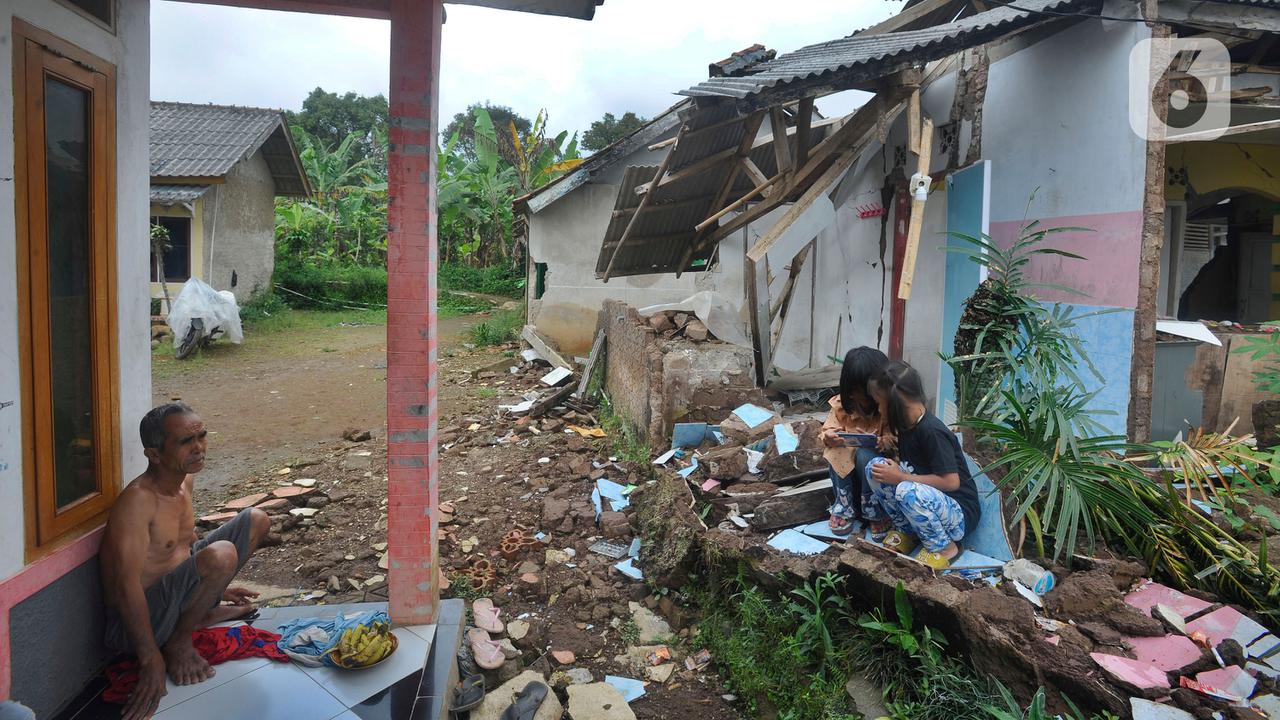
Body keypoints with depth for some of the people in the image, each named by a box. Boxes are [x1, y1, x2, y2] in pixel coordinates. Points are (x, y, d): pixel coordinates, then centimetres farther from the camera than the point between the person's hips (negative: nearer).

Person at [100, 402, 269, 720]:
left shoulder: (186, 480, 1)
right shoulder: (138, 500, -26)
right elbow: (126, 585, -31)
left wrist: (214, 586, 27)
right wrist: (151, 662, -32)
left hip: (177, 581, 9)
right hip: (137, 618, -9)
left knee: (256, 520, 10)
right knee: (221, 554, -36)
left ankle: (200, 615, 12)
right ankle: (178, 642, -9)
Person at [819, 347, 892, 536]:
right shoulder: (842, 404, -9)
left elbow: (896, 439, -18)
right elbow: (829, 429, -8)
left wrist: (887, 441, -41)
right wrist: (830, 437, -32)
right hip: (847, 467, 3)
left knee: (864, 455, -35)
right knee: (835, 452, -29)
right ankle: (845, 506, -11)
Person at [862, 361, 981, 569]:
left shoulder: (931, 431, -24)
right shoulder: (906, 425, 3)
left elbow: (951, 481, -26)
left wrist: (900, 478, -22)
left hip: (959, 515, -8)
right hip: (929, 502, 8)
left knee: (907, 491, -36)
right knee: (875, 467, -8)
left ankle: (944, 548, -10)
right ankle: (906, 531, 4)